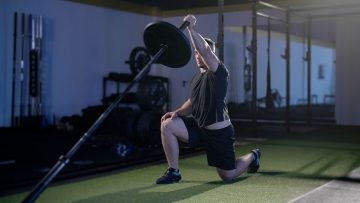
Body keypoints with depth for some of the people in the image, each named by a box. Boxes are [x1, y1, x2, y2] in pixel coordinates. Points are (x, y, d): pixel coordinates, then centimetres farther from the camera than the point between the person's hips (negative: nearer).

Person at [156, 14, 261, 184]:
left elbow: (205, 50, -32)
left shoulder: (219, 72, -15)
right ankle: (174, 172, -6)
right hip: (198, 126, 7)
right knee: (167, 125, -15)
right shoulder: (197, 77, 10)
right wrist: (177, 112, 1)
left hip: (219, 132, -7)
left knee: (228, 175, 3)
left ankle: (252, 156, 35)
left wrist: (191, 29, -33)